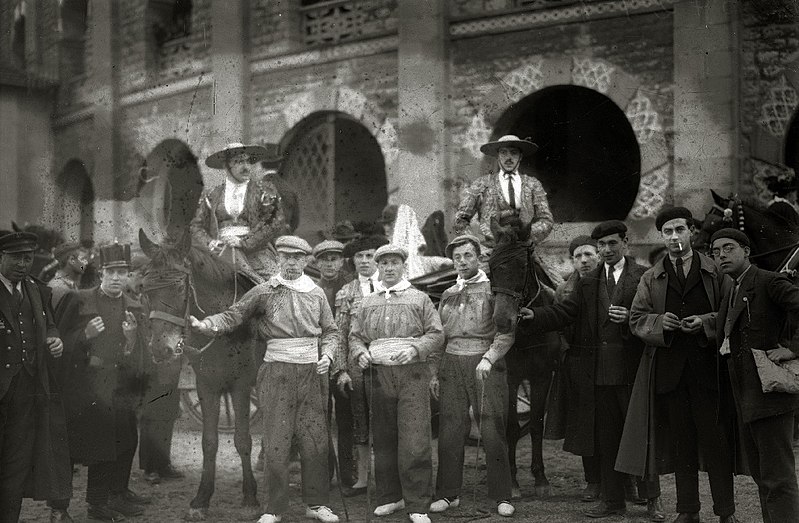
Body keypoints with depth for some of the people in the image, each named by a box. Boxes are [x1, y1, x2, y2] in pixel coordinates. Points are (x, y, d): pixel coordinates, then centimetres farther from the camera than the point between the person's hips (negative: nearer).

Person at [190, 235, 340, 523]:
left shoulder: (317, 294, 10)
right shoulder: (264, 292, 2)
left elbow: (330, 331, 16)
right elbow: (233, 316, -4)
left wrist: (326, 356, -1)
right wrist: (205, 325, -21)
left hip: (312, 373, 3)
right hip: (277, 372, -2)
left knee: (315, 442, 5)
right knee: (276, 443, -3)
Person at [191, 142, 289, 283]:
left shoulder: (264, 189, 8)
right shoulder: (211, 196, 15)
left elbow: (277, 224, -1)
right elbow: (196, 226, 18)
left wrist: (244, 242, -8)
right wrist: (209, 243, -4)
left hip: (255, 249, -1)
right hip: (222, 249, 2)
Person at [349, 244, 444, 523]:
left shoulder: (420, 299, 9)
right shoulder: (367, 303, 17)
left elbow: (436, 334, 4)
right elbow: (355, 336, 18)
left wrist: (415, 349, -13)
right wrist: (359, 353, -4)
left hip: (412, 374, -3)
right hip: (377, 375, 3)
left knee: (414, 442, -9)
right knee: (383, 440, 6)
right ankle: (390, 497, 18)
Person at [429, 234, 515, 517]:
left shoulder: (493, 289, 2)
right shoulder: (448, 294, 17)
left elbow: (506, 332, -6)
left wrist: (488, 358, -19)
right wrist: (435, 374, 13)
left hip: (486, 366, -4)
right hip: (451, 365, 4)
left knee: (493, 432, -5)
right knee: (450, 432, 2)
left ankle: (501, 496, 3)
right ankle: (448, 493, 11)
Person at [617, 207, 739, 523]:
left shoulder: (715, 272, 7)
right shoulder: (650, 278, 13)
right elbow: (636, 319, 8)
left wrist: (705, 322, -13)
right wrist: (660, 322, -11)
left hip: (708, 368, -2)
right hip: (669, 369, 2)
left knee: (715, 440, -2)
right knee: (680, 442, 6)